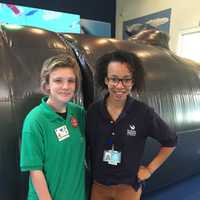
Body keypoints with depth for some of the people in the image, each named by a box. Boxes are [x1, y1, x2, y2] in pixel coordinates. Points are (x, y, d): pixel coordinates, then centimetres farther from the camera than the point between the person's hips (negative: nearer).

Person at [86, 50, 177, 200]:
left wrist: (150, 169, -3)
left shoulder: (144, 113, -16)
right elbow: (87, 144, 3)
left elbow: (170, 141, -3)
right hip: (98, 184, 2)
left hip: (128, 186, -1)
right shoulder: (93, 110, -10)